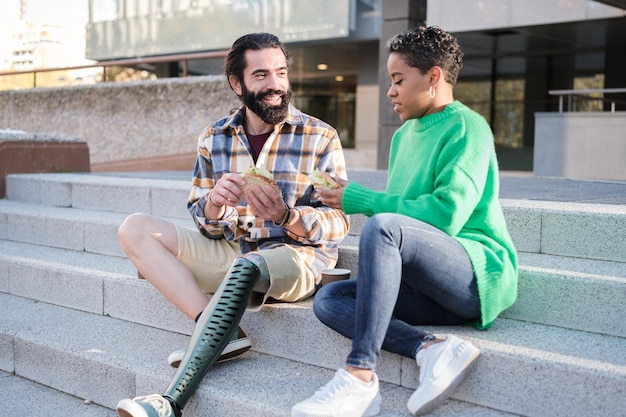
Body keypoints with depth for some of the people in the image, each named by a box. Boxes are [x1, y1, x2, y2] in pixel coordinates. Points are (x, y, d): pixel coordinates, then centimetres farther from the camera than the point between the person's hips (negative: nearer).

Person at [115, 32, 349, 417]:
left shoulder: (321, 138, -3)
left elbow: (337, 224, -5)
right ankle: (222, 334, -24)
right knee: (136, 229, -10)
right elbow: (204, 226, 9)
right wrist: (214, 203, -16)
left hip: (295, 257, -5)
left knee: (245, 266, -39)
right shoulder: (213, 139, 7)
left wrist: (286, 215, -25)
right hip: (227, 252, 5)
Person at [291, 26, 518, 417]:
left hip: (480, 272, -9)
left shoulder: (466, 127, -6)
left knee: (383, 225, -32)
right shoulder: (404, 135, 20)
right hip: (431, 289, 9)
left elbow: (445, 215, -19)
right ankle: (433, 348, -25)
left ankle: (360, 373, -33)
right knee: (329, 298, -6)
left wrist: (359, 199, -11)